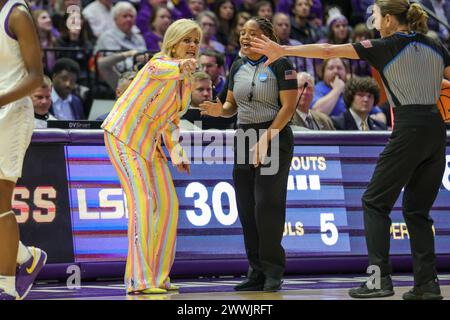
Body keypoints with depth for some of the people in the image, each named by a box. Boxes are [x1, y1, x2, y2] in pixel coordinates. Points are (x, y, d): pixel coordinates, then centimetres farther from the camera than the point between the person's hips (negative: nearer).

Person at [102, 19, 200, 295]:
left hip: (148, 142, 9)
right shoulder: (161, 61, -16)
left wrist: (177, 153, 10)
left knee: (168, 204, 5)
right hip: (123, 136, -9)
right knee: (142, 202, -19)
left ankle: (158, 275, 16)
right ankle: (139, 280, -22)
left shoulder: (186, 80, 9)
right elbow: (158, 70, -44)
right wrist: (181, 66, -67)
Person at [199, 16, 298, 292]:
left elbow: (289, 106, -12)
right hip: (244, 138, 6)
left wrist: (266, 139, -18)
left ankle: (273, 272, -3)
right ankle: (257, 272, 8)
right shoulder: (238, 67, 11)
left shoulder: (281, 65, -7)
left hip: (276, 137, -6)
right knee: (247, 208, 3)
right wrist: (220, 110, -7)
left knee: (267, 205, -11)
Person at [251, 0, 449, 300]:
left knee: (375, 202, 5)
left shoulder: (385, 48, -4)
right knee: (418, 209, 13)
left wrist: (283, 50, 1)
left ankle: (380, 279, -6)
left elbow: (328, 50, -5)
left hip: (409, 129, -6)